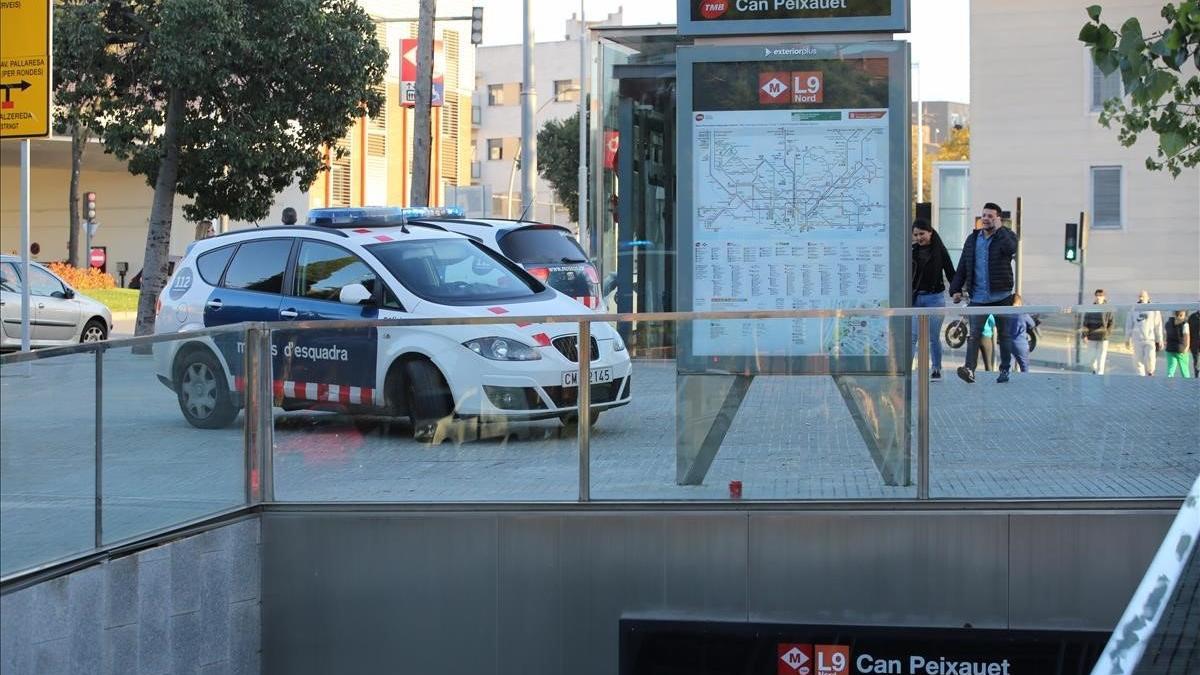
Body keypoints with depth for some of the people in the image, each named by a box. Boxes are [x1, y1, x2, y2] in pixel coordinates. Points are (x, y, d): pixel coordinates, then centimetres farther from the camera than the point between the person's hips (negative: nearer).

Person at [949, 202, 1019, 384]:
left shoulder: (1006, 236, 0)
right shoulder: (972, 239, 11)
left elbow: (1011, 249, -25)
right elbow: (962, 266, 13)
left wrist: (999, 229, -16)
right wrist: (956, 289, 5)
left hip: (1001, 296, -2)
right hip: (978, 297, 2)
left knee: (1004, 334, 9)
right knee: (974, 334, -12)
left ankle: (1005, 369, 19)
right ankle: (969, 369, -21)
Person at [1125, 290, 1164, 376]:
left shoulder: (1153, 310, 4)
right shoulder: (1133, 310, 10)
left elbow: (1158, 326, 4)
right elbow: (1129, 325, 10)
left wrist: (1159, 340, 2)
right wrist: (1127, 339, 6)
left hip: (1150, 340, -2)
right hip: (1137, 340, 2)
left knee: (1149, 359, -11)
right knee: (1138, 361, 1)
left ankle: (1150, 373, 16)